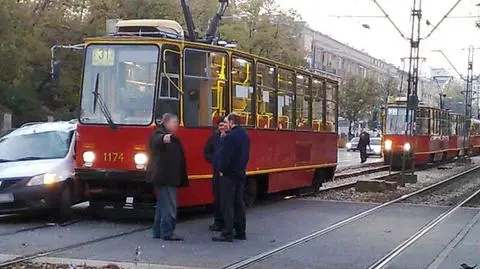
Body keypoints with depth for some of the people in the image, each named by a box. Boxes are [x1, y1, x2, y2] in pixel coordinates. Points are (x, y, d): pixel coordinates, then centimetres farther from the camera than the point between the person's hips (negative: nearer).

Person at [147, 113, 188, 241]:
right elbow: (157, 140, -37)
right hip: (163, 177, -10)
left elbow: (178, 157, 27)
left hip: (169, 178, 10)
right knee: (169, 205, -11)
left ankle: (158, 232, 21)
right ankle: (167, 233, -10)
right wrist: (163, 139, -62)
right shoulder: (158, 134, -11)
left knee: (162, 204, 14)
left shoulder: (172, 138, 19)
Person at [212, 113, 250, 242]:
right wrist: (242, 167, 17)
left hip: (229, 174, -9)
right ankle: (241, 232, 17)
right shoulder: (245, 135, 11)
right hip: (241, 173, 9)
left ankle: (227, 234, -6)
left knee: (227, 204, -5)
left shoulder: (230, 136, -17)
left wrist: (222, 170, -9)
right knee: (239, 203, 13)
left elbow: (226, 155, -20)